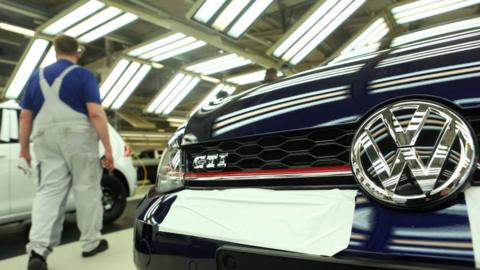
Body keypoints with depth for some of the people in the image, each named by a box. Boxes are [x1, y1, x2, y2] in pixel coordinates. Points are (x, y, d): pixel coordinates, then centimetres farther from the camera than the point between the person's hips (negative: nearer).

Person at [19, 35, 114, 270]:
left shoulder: (36, 77, 14)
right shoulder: (83, 75, -2)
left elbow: (25, 116, 13)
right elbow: (96, 113, -13)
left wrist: (24, 148, 19)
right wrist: (108, 148, -13)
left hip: (46, 140, 4)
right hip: (78, 137, -4)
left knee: (48, 192, 4)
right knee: (86, 189, 5)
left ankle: (37, 249, -8)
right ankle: (91, 243, 14)